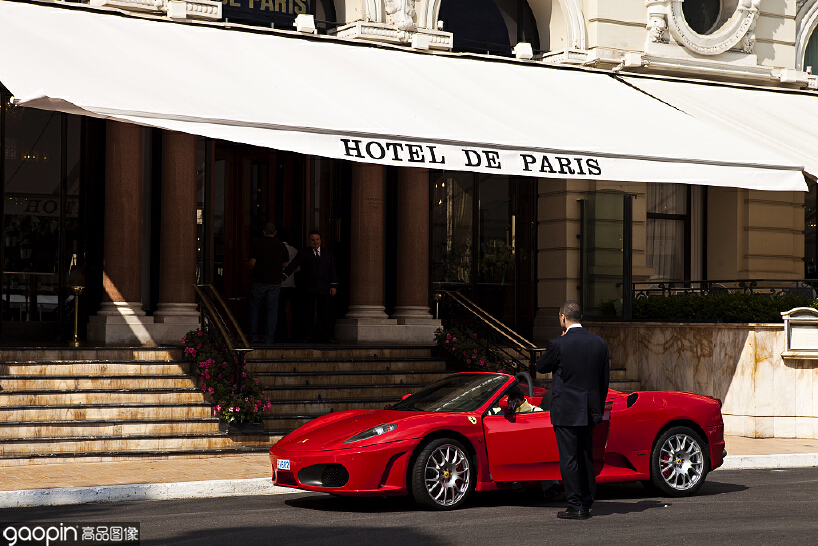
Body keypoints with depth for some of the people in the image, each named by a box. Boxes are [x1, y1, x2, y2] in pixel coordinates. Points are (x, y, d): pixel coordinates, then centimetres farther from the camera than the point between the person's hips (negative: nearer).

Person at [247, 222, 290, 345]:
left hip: (258, 281, -1)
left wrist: (251, 270, 11)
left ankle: (253, 337, 7)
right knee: (272, 311, 4)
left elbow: (252, 262, -9)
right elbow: (284, 265, 8)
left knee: (254, 309, 9)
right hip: (275, 282, 1)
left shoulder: (257, 244, -4)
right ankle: (269, 339, 1)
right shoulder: (281, 246, 3)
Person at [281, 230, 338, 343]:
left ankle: (326, 336, 6)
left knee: (325, 313, 1)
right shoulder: (303, 253, 7)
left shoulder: (328, 253, 16)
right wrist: (283, 275, -20)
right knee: (308, 313, -2)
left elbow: (332, 270, 15)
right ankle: (308, 336, 2)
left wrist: (333, 285, 6)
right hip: (308, 289, -2)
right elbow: (293, 265, -5)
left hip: (324, 288, 2)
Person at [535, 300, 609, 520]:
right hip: (588, 411, 6)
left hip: (565, 411, -6)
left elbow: (541, 367, 3)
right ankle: (586, 504, 20)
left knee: (569, 459, -1)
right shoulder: (599, 343, 1)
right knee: (586, 458, 15)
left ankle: (576, 506, -1)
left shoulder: (558, 344, -14)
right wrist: (598, 408, 19)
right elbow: (604, 378, 9)